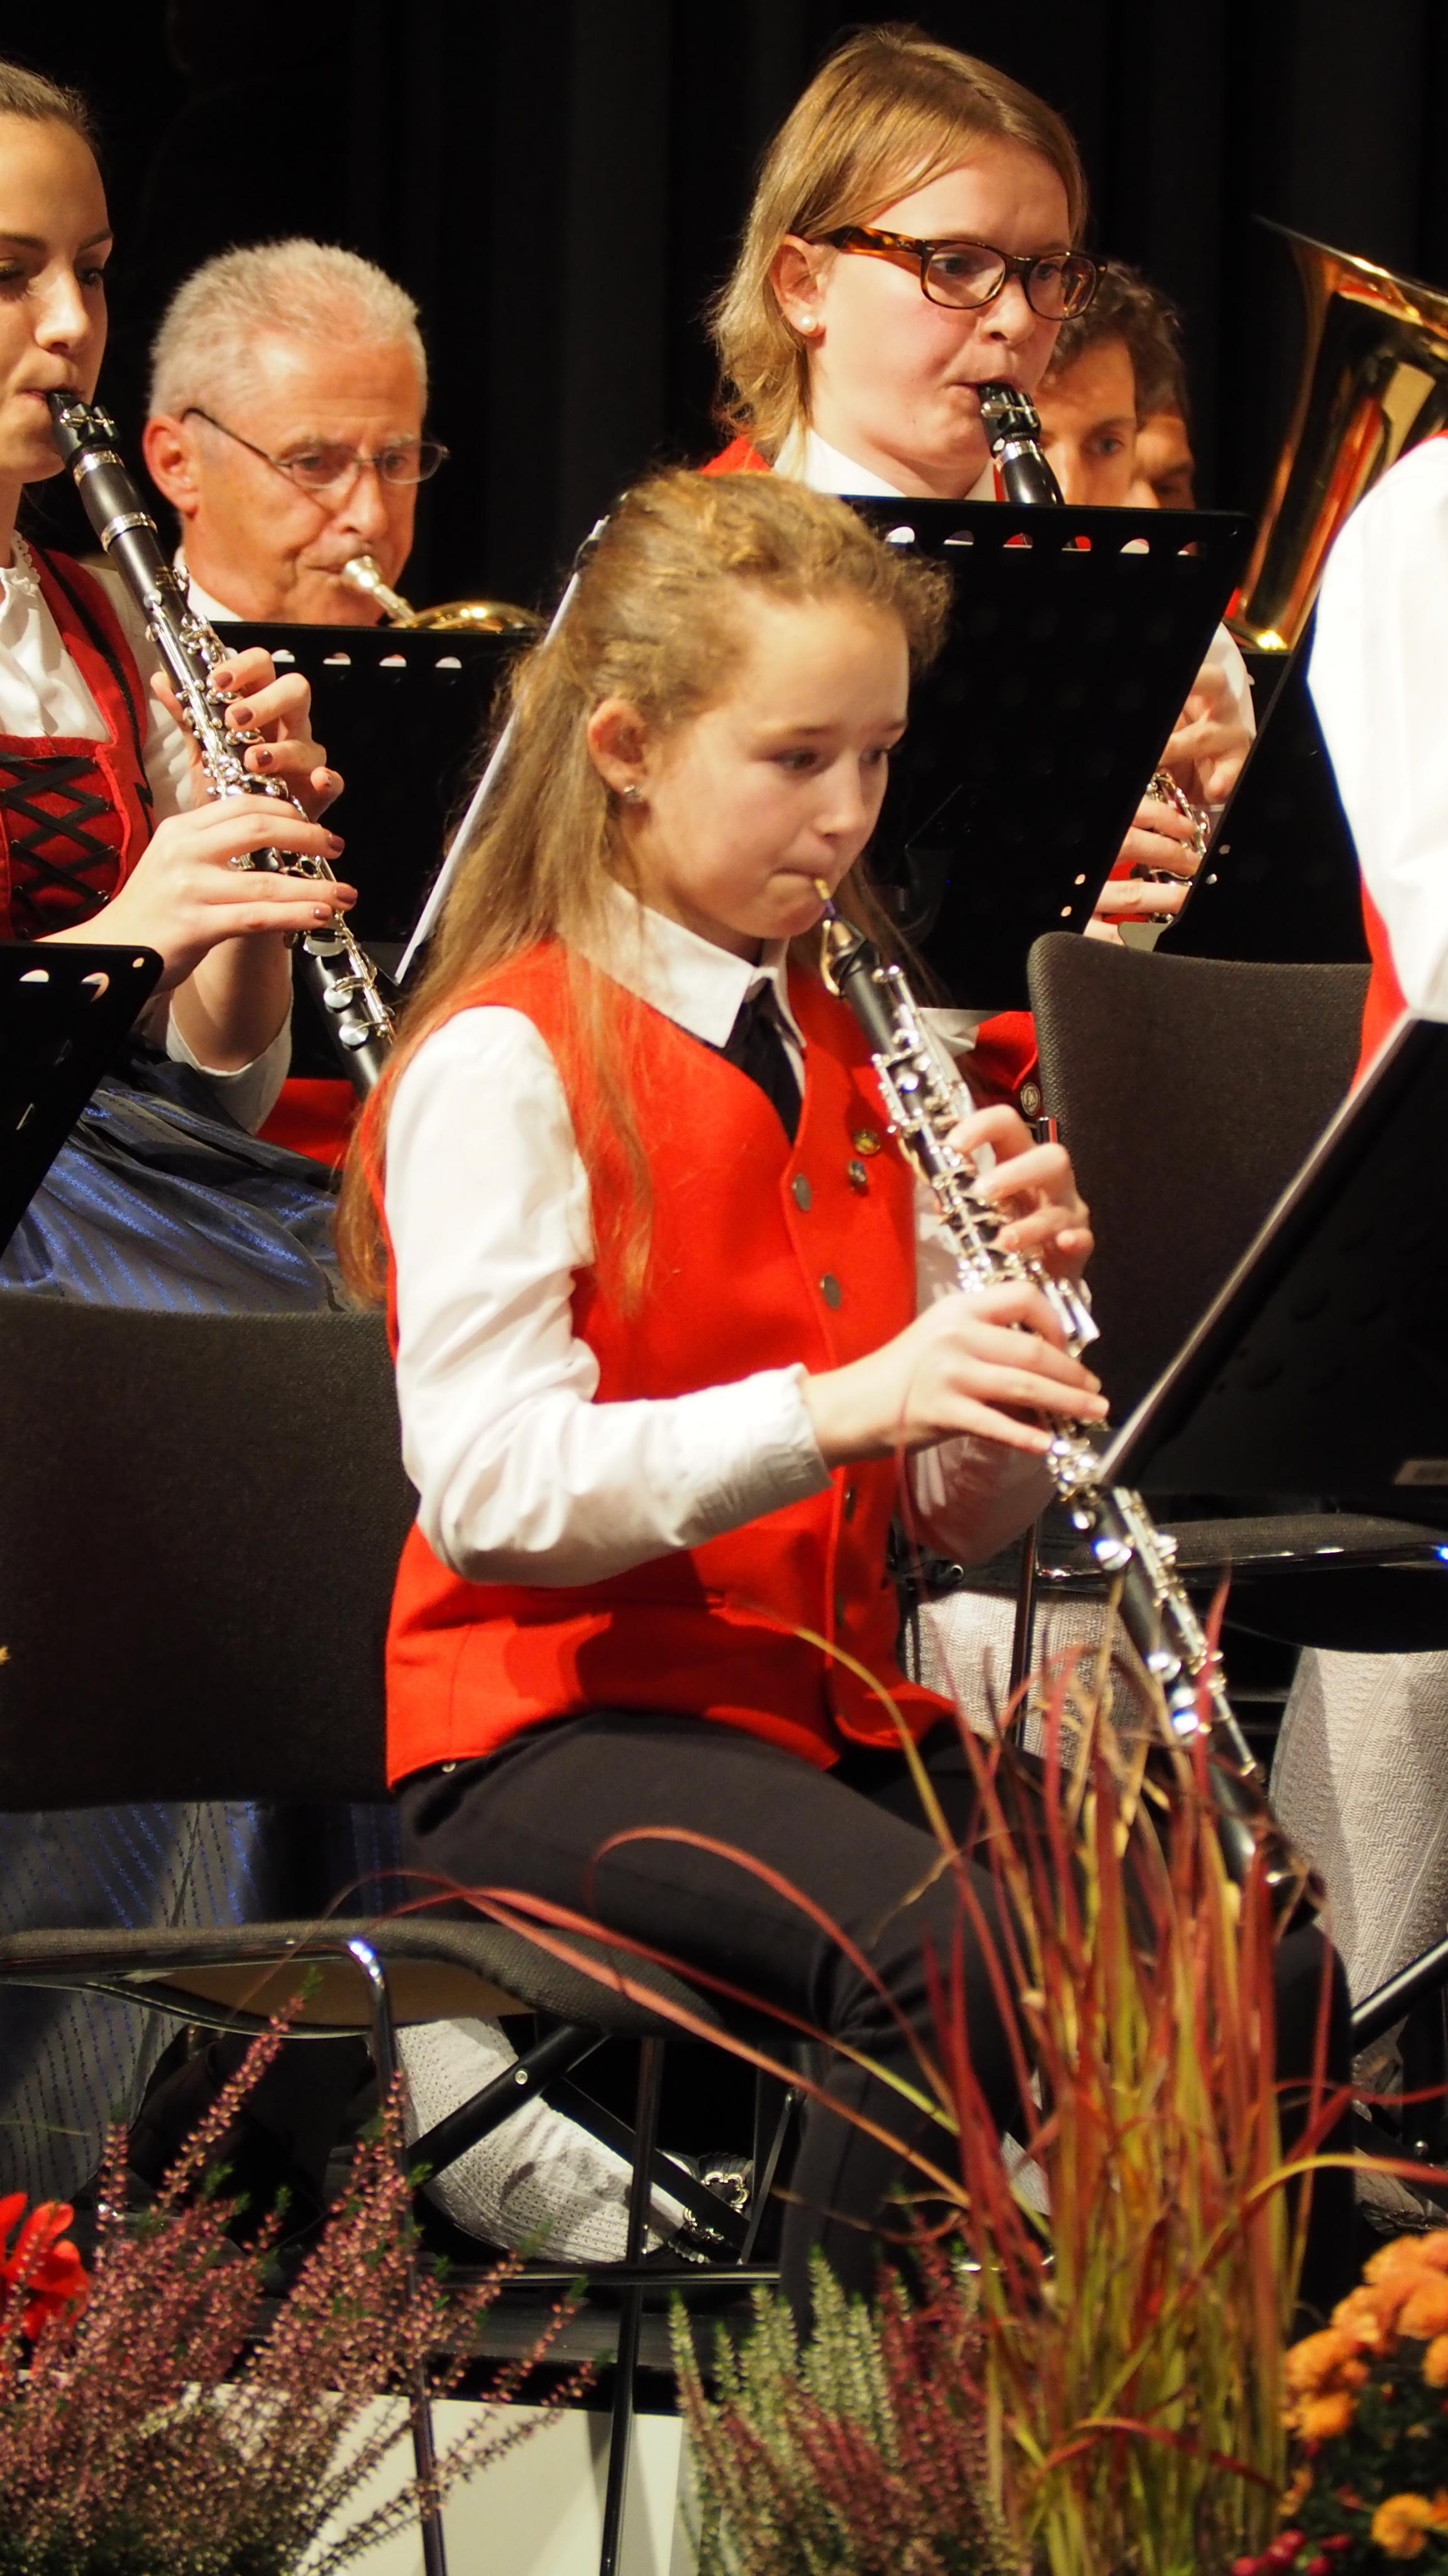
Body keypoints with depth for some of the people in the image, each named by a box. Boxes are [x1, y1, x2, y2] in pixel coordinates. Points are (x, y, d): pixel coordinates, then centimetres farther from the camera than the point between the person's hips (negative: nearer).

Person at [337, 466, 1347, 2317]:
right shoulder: (505, 1064, -8)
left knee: (1260, 1960, -17)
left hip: (837, 1709, 7)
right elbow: (486, 1490, -20)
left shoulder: (845, 1057, 15)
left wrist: (1010, 1305, -8)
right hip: (555, 1729, -7)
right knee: (956, 1953, -34)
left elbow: (967, 1516, 13)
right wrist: (831, 1410, -31)